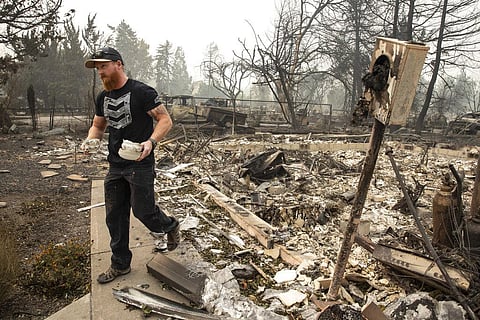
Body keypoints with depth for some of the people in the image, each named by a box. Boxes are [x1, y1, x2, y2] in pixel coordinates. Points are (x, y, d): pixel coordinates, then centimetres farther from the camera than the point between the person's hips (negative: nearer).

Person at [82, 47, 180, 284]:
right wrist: (90, 140, -1)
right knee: (114, 216, 9)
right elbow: (98, 126, 22)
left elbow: (165, 120, -12)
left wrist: (151, 142, -29)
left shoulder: (142, 92, -11)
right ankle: (120, 264, 25)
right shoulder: (102, 97, 11)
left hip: (140, 165, -7)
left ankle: (170, 226, 30)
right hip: (115, 166, 7)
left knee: (142, 211, -4)